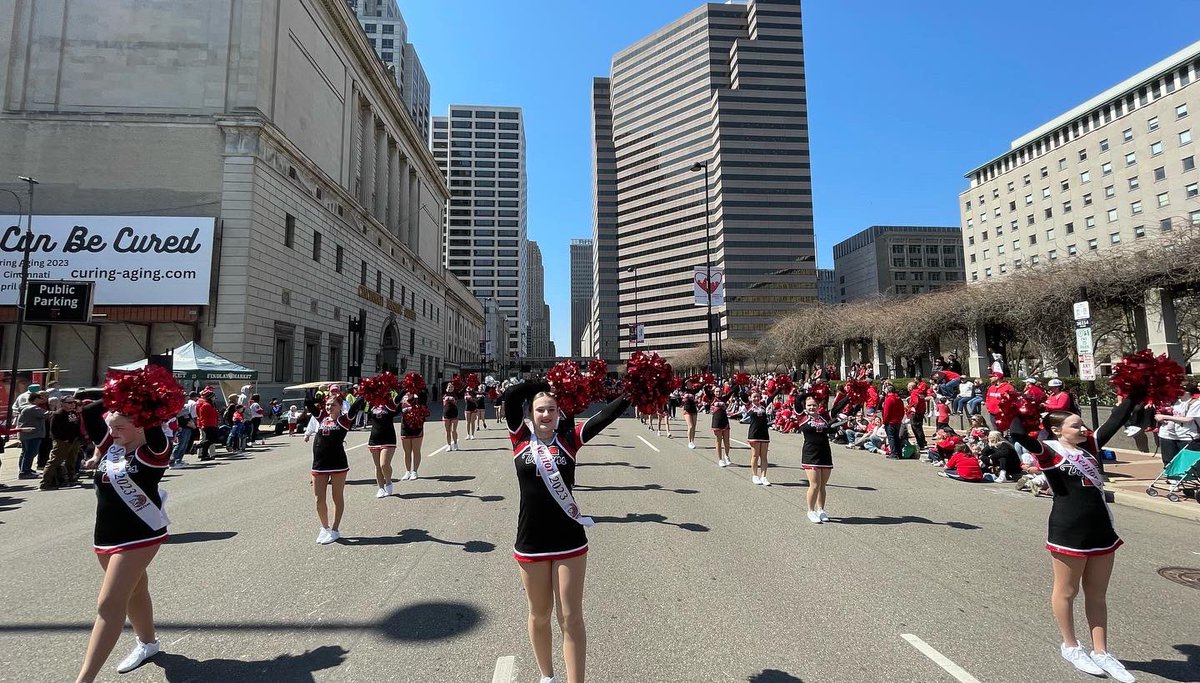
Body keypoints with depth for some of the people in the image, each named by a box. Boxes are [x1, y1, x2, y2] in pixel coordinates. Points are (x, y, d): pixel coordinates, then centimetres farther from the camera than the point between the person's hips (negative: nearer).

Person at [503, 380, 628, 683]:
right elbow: (511, 397, -12)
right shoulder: (520, 439, -3)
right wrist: (546, 384, -8)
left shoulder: (569, 439, -5)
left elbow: (609, 413, -13)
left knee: (571, 618, 6)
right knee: (540, 615, 19)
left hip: (570, 541, -1)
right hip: (531, 542, 1)